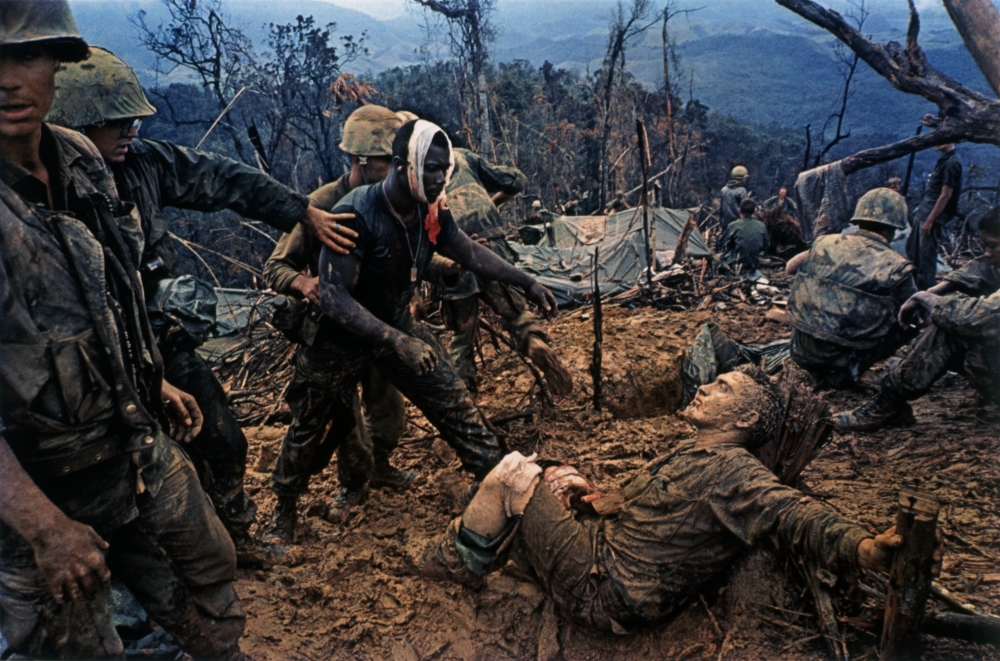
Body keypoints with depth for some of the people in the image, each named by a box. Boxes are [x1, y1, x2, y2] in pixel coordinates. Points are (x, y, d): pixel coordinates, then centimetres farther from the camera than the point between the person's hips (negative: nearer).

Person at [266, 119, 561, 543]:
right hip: (344, 335, -5)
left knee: (459, 410, 1)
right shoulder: (356, 215, -30)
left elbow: (470, 253, 7)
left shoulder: (431, 214, -10)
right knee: (312, 431, 9)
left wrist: (527, 284, 7)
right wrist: (393, 340, -42)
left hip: (398, 326, 5)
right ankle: (284, 512, 35)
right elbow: (333, 296, -33)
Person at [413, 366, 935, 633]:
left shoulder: (733, 472, -18)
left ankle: (455, 560, 17)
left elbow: (794, 518, -34)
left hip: (599, 591, -9)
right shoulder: (691, 454, 13)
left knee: (514, 472, -6)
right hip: (599, 543, 9)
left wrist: (865, 550, -54)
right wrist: (599, 500, 4)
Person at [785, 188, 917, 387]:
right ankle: (847, 369, 10)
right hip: (840, 358, -4)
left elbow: (790, 267, 19)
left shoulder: (826, 242, 2)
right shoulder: (896, 267, -8)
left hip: (801, 349, 4)